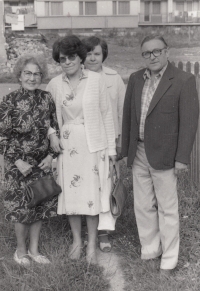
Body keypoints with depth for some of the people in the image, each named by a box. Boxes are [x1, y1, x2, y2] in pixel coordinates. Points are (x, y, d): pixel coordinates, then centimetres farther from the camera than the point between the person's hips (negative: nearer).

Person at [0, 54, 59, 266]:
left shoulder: (47, 99, -1)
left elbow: (55, 130, 6)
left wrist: (50, 156, -3)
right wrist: (18, 162, -13)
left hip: (42, 162, 4)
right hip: (18, 163, -3)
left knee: (41, 205, 11)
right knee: (21, 207, 5)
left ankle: (34, 249, 29)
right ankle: (21, 250, 27)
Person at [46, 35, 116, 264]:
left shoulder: (96, 80, -6)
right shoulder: (54, 85, 0)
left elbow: (106, 115, -1)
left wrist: (111, 148, -1)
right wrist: (51, 135, -4)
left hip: (93, 147, -2)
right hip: (67, 147, 2)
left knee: (92, 194, 5)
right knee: (71, 194, 9)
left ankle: (91, 245, 22)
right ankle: (76, 240, 30)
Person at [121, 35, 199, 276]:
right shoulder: (135, 79, 8)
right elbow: (128, 115, 11)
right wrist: (126, 150, 9)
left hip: (164, 156, -5)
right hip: (139, 154, 5)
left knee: (167, 209, 6)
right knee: (143, 206, 13)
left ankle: (169, 260, 21)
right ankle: (149, 250, 30)